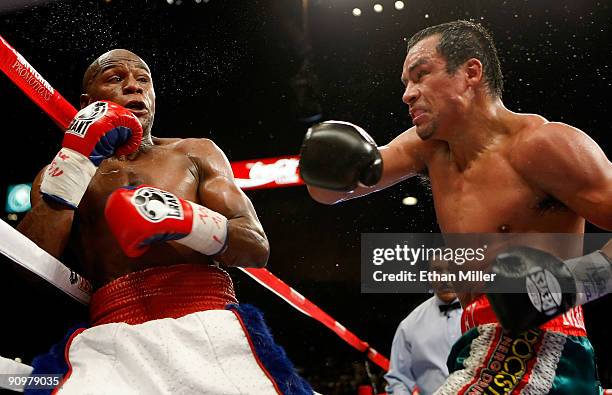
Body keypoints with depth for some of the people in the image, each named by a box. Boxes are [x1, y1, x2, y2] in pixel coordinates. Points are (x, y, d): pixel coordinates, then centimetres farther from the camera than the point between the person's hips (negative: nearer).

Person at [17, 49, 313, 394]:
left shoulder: (195, 152, 21)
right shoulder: (60, 173, 20)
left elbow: (258, 248, 12)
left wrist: (186, 220, -7)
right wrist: (76, 158, -2)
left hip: (211, 324, 1)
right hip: (113, 336, -1)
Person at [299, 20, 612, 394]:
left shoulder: (540, 144, -11)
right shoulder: (428, 145, 11)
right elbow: (329, 192, 13)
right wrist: (326, 167, -10)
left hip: (536, 352, -8)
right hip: (482, 354, 8)